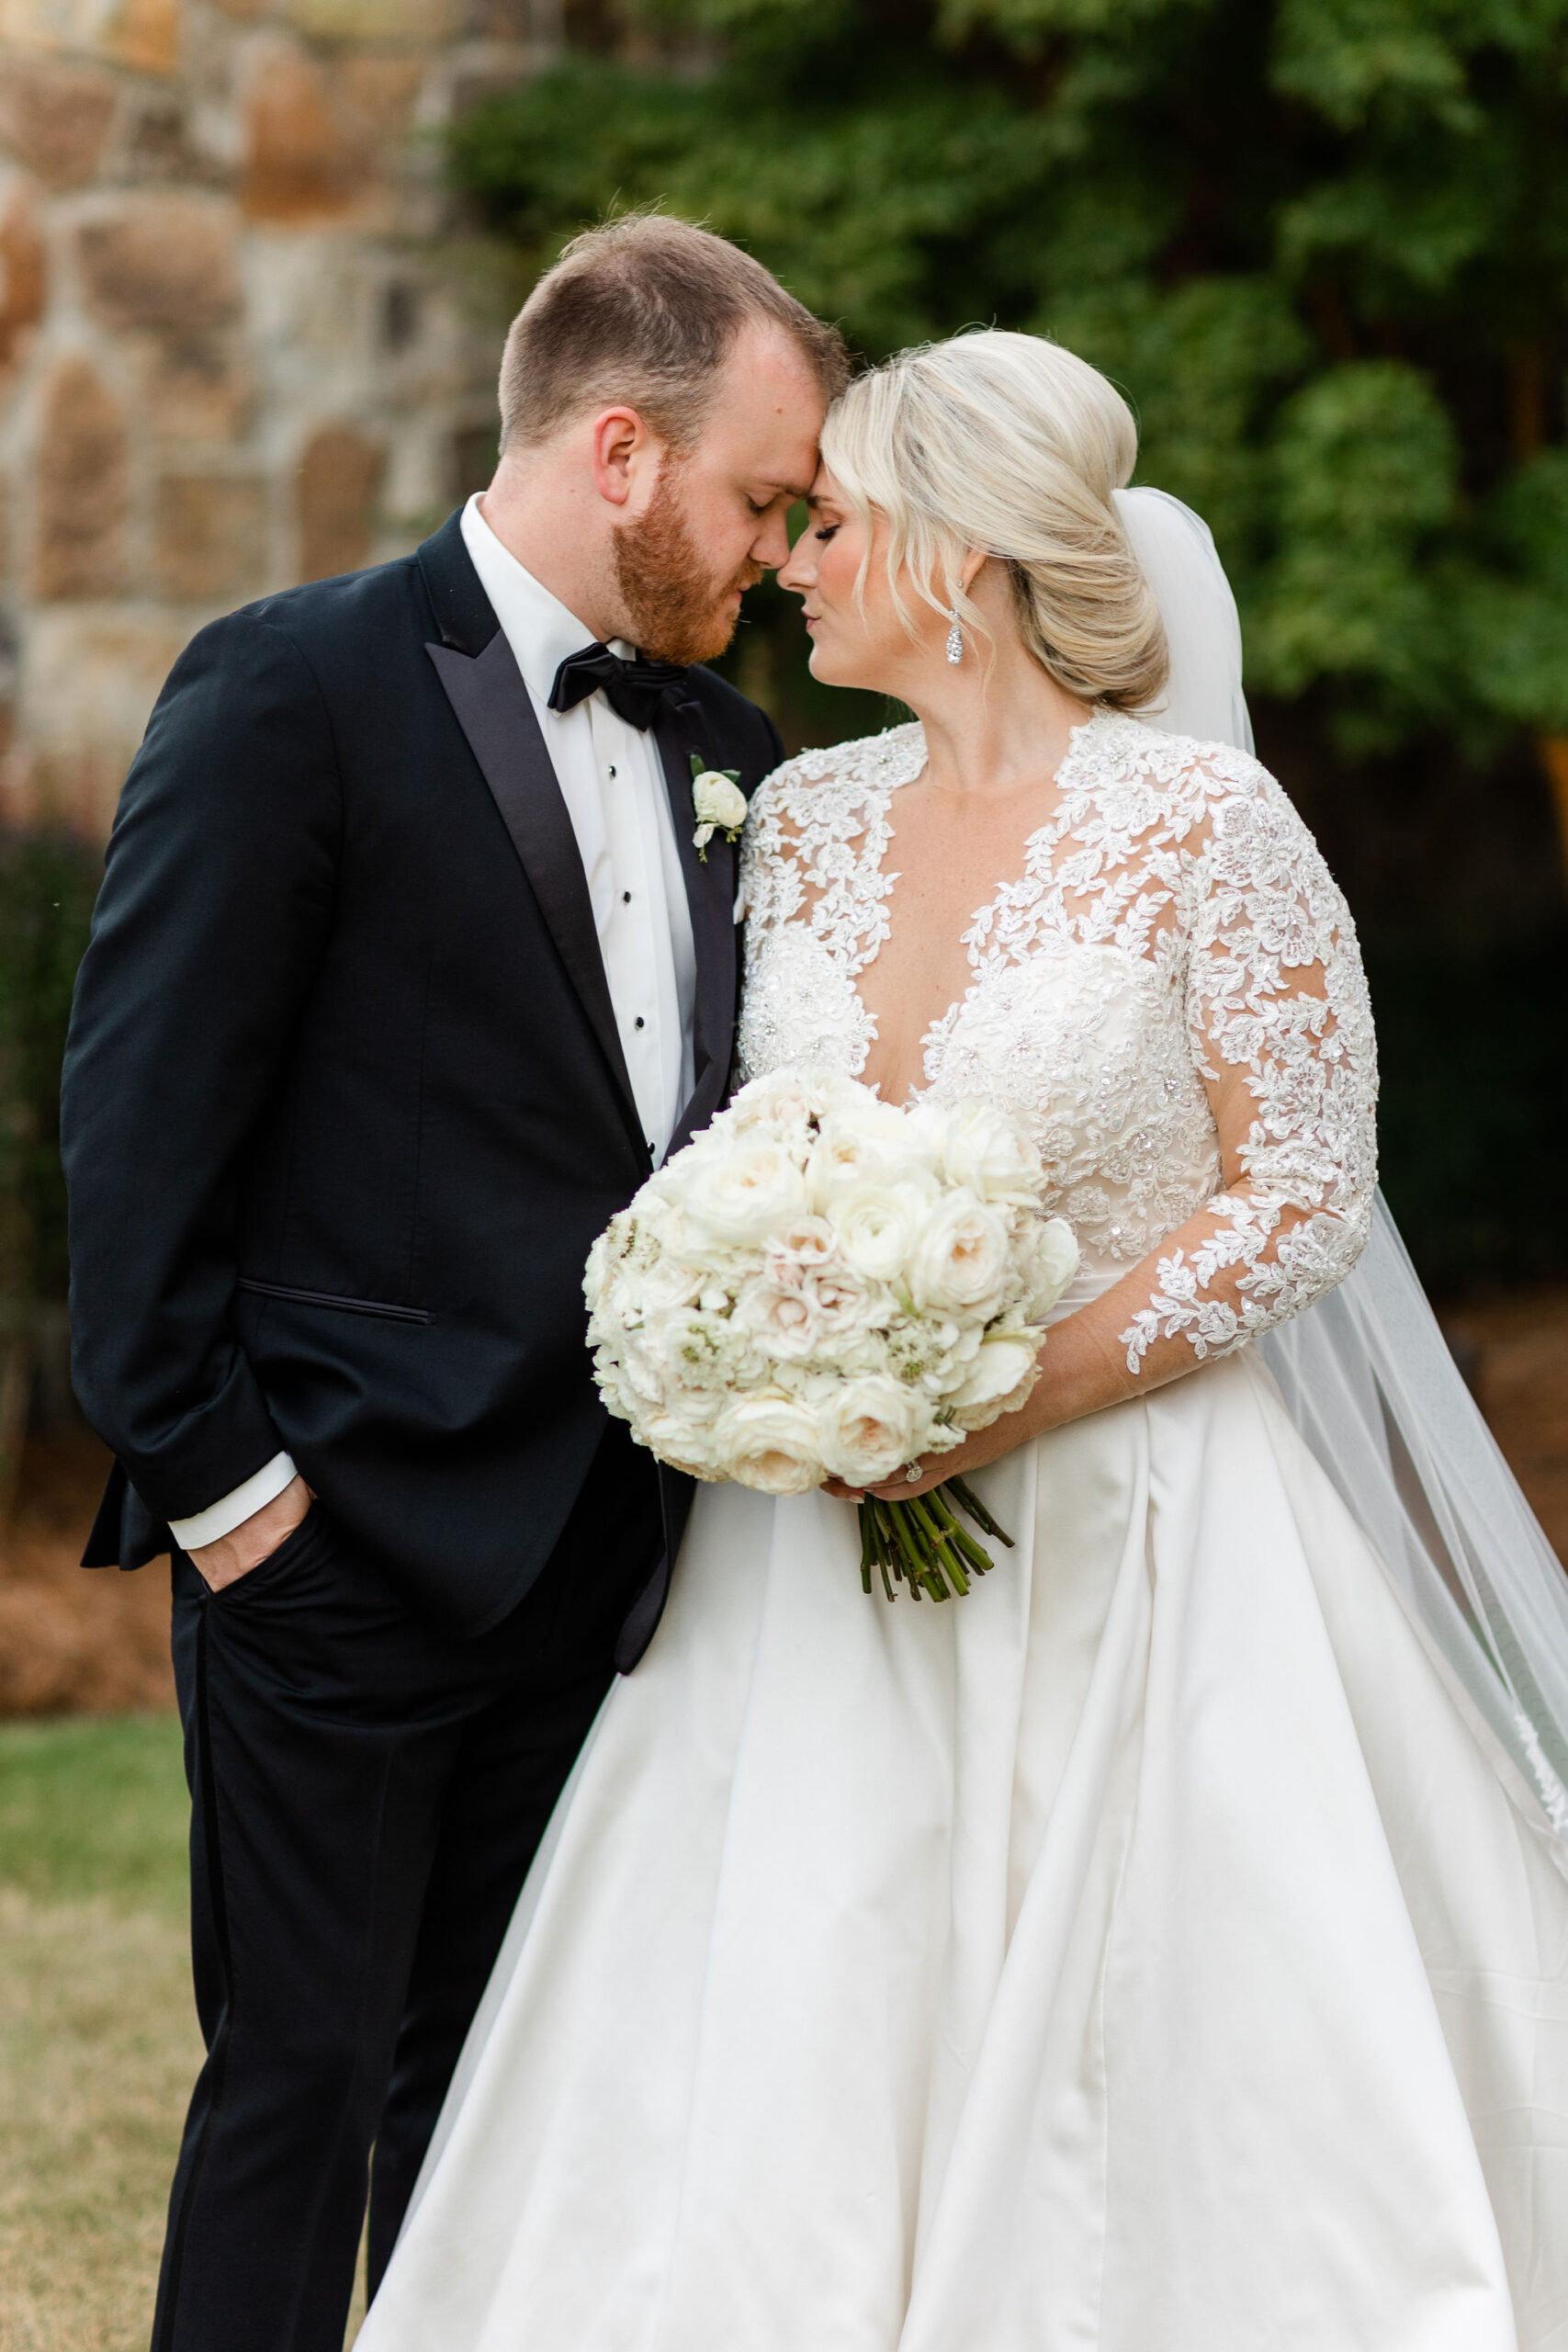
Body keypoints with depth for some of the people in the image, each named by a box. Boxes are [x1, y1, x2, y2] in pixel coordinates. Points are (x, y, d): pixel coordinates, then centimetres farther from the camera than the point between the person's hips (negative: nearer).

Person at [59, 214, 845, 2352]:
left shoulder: (725, 752, 12)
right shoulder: (294, 694, -10)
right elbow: (140, 1117, -11)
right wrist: (209, 1473, -12)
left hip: (602, 1545, 7)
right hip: (347, 1539, -7)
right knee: (302, 2080, 0)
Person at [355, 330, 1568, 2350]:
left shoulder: (1202, 824, -9)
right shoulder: (804, 819, 7)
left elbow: (1303, 1196, -9)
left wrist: (1012, 1395, -16)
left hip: (1133, 1537, -5)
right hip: (825, 1538, 5)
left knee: (1144, 2076, -3)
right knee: (785, 2059, 2)